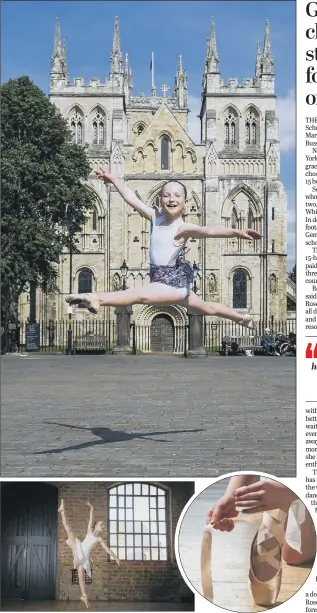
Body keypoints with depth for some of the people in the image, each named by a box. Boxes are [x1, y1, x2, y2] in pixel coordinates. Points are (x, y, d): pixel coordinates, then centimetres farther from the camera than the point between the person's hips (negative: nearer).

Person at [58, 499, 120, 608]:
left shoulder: (99, 539, 17)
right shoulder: (90, 531, 13)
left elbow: (107, 549, 15)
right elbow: (91, 519, 2)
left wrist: (116, 558, 8)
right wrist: (91, 508, -7)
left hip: (85, 557, 2)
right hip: (79, 551, -2)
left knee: (81, 576, -2)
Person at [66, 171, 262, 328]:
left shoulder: (183, 228, -20)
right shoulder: (156, 217, 1)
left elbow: (209, 230, -37)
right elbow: (132, 198, 7)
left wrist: (236, 232, -53)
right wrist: (113, 179, 11)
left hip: (174, 282, -9)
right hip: (165, 281, 9)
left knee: (140, 295, -36)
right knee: (208, 308, 29)